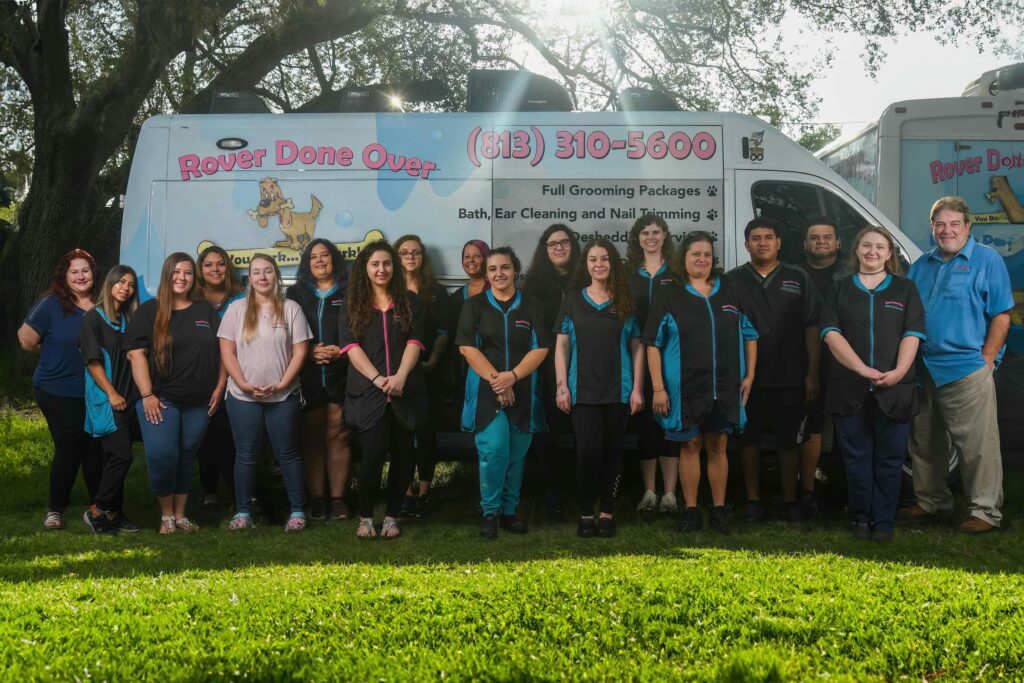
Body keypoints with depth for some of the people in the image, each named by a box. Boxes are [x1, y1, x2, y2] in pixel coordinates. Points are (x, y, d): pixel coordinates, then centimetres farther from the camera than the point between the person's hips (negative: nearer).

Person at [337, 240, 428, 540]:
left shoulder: (410, 302, 10)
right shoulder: (352, 306, 8)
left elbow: (414, 342, -1)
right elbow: (352, 347, -3)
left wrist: (400, 377, -17)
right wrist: (377, 378, -17)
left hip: (405, 391, 2)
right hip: (368, 392, -1)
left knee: (402, 455, 4)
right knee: (373, 454, -10)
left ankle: (392, 516, 17)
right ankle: (365, 516, 7)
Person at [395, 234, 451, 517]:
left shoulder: (437, 292, 8)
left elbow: (443, 333, 3)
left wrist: (431, 362, -11)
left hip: (428, 371, 0)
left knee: (427, 431, 2)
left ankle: (424, 493, 9)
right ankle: (406, 492, 6)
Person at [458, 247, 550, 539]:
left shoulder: (532, 306, 7)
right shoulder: (474, 306, 5)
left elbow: (540, 349, 0)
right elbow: (467, 347, -4)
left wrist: (512, 376, -15)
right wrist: (495, 379, -15)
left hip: (523, 392, 2)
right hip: (486, 391, -2)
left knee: (517, 455, 5)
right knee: (493, 451, -13)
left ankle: (509, 512, 16)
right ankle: (489, 513, 0)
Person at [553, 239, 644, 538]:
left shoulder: (625, 301, 7)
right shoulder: (573, 299, 6)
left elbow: (637, 347, 7)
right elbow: (561, 345, 5)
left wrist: (637, 388, 0)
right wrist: (561, 386, -3)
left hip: (618, 390, 1)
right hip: (582, 390, -1)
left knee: (612, 451, 5)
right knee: (588, 451, -7)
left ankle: (607, 513, 15)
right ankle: (586, 514, 5)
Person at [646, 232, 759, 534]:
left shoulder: (731, 291, 7)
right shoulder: (668, 295, 0)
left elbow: (750, 335, 13)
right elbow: (653, 344, -2)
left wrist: (749, 375, 5)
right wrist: (658, 388, -7)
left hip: (725, 386, 2)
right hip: (685, 386, -2)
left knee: (718, 446, 7)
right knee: (690, 445, 4)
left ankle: (719, 509, 15)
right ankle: (691, 511, 12)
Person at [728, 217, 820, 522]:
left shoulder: (798, 279, 7)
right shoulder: (733, 280, 6)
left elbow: (812, 328, 4)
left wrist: (812, 374, -3)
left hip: (790, 378, 0)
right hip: (747, 378, 0)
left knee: (789, 440, 6)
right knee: (749, 439, 5)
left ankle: (790, 501, 16)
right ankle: (753, 501, 15)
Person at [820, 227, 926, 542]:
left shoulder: (905, 289, 10)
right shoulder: (840, 289, 10)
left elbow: (912, 335, 1)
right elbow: (831, 333, -2)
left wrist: (899, 371, -16)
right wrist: (862, 369, -15)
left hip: (894, 388, 0)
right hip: (850, 387, 0)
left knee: (889, 457, 2)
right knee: (857, 456, 4)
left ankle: (884, 520, 9)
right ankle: (861, 517, 14)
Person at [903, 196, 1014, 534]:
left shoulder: (986, 260, -2)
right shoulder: (921, 266, 14)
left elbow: (1001, 316, -5)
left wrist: (986, 360, -11)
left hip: (967, 370, -6)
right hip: (924, 372, 6)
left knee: (978, 445, -4)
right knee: (924, 442, 14)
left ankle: (985, 511, 5)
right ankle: (931, 503, 27)